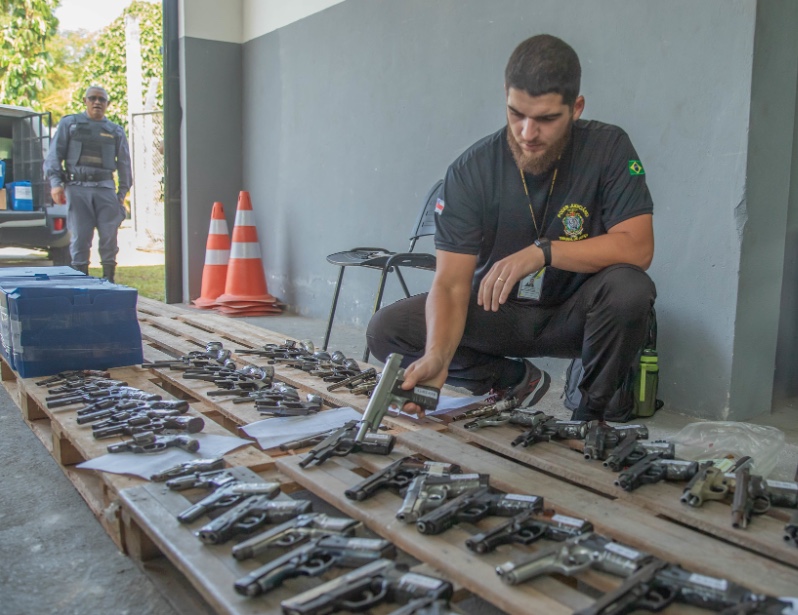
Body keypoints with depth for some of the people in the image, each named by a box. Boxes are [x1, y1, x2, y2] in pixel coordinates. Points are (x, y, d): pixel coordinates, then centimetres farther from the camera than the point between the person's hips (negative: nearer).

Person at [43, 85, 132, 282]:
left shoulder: (116, 131, 17)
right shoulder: (69, 124, 13)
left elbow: (124, 164, 17)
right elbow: (54, 156, 8)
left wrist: (122, 192, 8)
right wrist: (55, 182, -5)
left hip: (105, 188, 1)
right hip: (77, 187, -1)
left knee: (109, 236, -3)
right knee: (79, 237, -2)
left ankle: (109, 279, 5)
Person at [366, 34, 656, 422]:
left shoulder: (608, 148, -15)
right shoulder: (469, 172, -16)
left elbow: (637, 248, -23)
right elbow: (451, 284, -21)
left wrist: (543, 251, -34)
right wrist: (437, 356, -40)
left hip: (574, 313, -1)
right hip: (498, 312, 2)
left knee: (629, 288, -35)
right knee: (385, 331, -14)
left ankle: (591, 412, -6)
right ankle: (514, 379, 7)